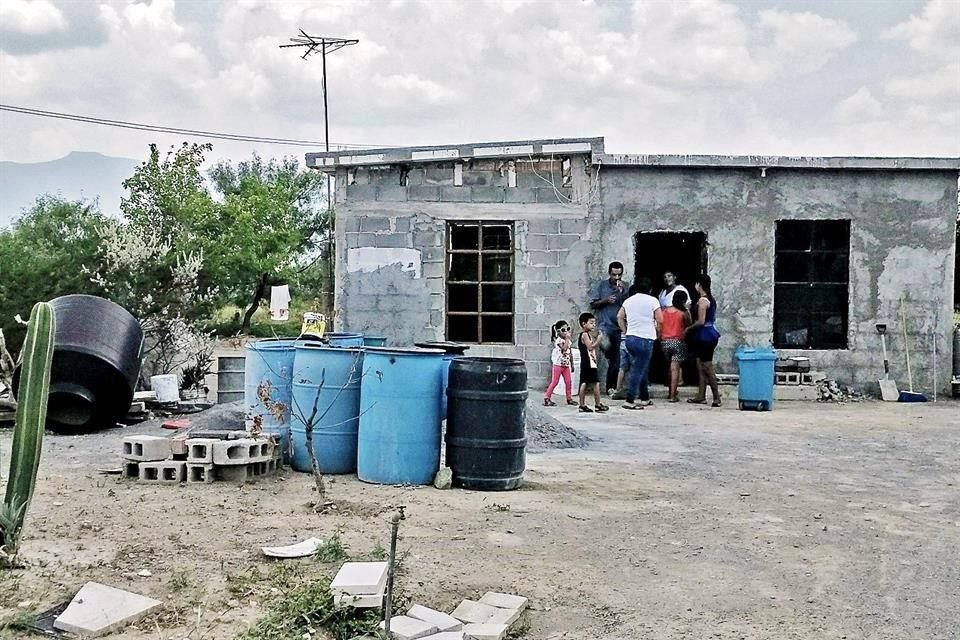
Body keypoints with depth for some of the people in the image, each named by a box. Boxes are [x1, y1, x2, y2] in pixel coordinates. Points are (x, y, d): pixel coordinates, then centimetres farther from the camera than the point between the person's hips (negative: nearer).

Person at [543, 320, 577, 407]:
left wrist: (572, 364, 16)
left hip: (566, 365, 7)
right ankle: (547, 398, -1)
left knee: (568, 382, 4)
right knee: (554, 382, -5)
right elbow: (564, 348, -29)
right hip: (558, 364, -7)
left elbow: (570, 353, 17)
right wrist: (567, 339, -22)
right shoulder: (558, 340, -12)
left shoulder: (568, 341, 11)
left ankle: (569, 398, 14)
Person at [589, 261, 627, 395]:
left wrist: (622, 291, -10)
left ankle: (611, 387, 13)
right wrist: (606, 300, -8)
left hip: (619, 326, 2)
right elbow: (593, 304, 7)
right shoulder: (601, 285, 7)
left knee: (616, 359, 5)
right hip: (605, 324, -2)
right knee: (606, 346, -38)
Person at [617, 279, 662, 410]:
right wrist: (657, 334, 9)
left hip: (630, 337, 6)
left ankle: (644, 398, 23)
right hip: (645, 339, -6)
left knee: (642, 369, 18)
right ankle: (629, 401, -10)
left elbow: (619, 317, 16)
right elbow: (659, 321, -6)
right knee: (638, 371, -6)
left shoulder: (628, 301, 11)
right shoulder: (652, 301, -5)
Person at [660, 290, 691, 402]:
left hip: (665, 342, 4)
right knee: (675, 369, -4)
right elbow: (688, 326, 4)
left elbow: (659, 328, 7)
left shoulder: (664, 311, 4)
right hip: (678, 342, -4)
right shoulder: (684, 313, -8)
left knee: (670, 367, 20)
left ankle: (672, 391, 27)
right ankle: (673, 395, -7)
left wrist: (660, 340, 17)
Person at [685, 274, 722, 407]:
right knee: (701, 366, 13)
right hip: (709, 334, 10)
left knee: (707, 367, -5)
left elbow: (701, 322, -20)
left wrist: (689, 329, -5)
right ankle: (701, 396, 17)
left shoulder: (702, 300, -17)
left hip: (705, 335, -10)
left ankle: (717, 398, -4)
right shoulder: (710, 299, 12)